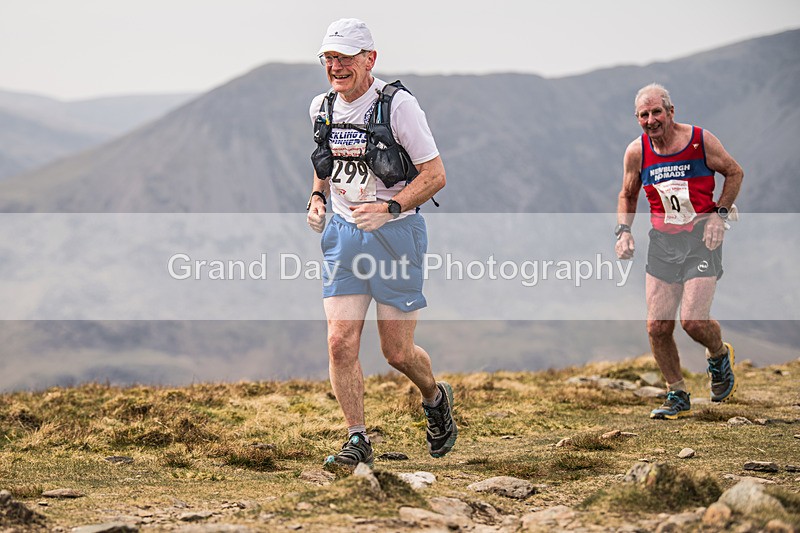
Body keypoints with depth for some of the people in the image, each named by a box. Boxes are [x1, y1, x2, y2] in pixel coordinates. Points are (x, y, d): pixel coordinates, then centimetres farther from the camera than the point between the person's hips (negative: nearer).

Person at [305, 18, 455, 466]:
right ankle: (358, 441, 4)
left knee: (398, 353, 2)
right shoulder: (322, 107, 5)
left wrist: (388, 208, -25)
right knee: (341, 342, -7)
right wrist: (317, 199, 4)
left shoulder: (398, 104, -13)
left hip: (395, 235, -5)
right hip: (343, 233, 5)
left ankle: (436, 398, 34)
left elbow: (435, 175, -13)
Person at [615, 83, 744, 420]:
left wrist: (719, 214, -6)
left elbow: (734, 173, 6)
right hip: (662, 241, 4)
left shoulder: (701, 141, -8)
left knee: (693, 320, -15)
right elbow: (627, 196, 15)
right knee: (657, 327, -2)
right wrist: (623, 231, 0)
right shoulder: (637, 151, 0)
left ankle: (719, 355, 20)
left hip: (701, 237, -4)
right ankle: (678, 397, 16)